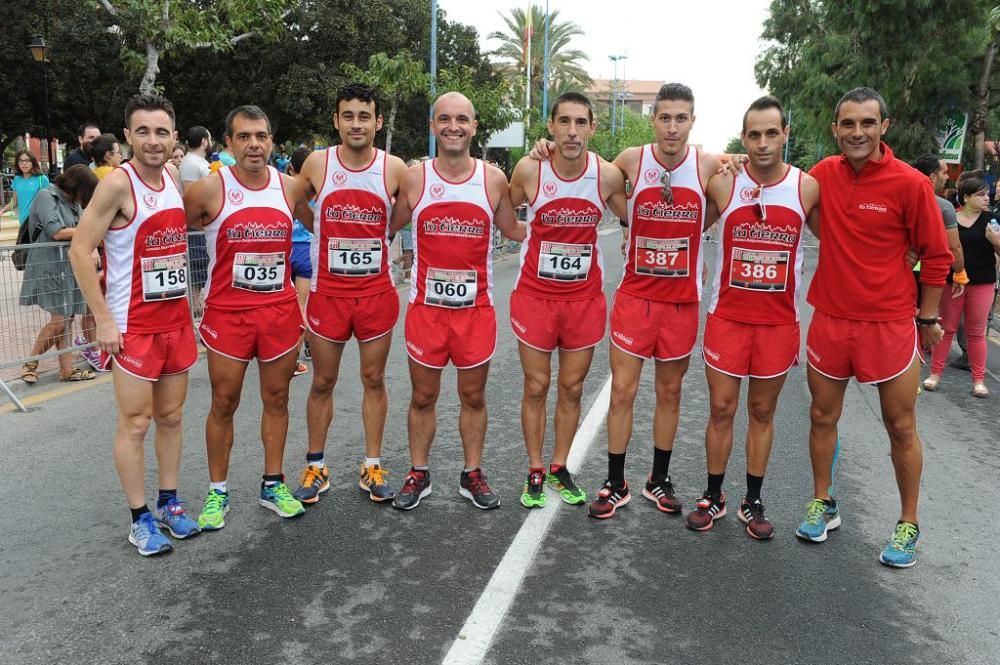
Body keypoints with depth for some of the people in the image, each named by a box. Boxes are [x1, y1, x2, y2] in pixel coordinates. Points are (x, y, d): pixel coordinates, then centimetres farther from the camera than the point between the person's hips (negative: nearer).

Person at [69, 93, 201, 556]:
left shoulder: (173, 177, 5)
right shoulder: (117, 183, -14)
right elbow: (80, 251, -15)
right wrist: (104, 320, -17)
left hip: (176, 318, 6)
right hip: (132, 323, -6)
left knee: (171, 416, 13)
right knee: (135, 422, 1)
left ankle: (169, 503, 26)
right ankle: (140, 519, 13)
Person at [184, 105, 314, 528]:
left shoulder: (290, 187, 1)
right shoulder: (210, 189, -9)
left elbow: (320, 228, 18)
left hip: (280, 308, 3)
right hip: (227, 311, -2)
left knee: (277, 398, 11)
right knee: (224, 403, 6)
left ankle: (272, 485, 25)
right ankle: (217, 492, 22)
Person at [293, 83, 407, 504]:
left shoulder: (395, 169, -6)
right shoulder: (317, 164, -4)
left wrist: (375, 235, 3)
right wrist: (324, 235, 9)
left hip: (377, 291, 0)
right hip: (328, 291, 0)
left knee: (374, 379, 9)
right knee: (322, 381, 9)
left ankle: (372, 467, 22)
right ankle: (315, 466, 24)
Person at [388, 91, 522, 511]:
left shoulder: (493, 179, -2)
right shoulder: (414, 178, -3)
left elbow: (514, 231, 12)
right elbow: (388, 227, 9)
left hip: (476, 308, 0)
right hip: (426, 307, 0)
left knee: (473, 396, 12)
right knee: (423, 396, 11)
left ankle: (472, 475, 29)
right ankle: (418, 475, 29)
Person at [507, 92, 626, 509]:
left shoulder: (608, 176, -10)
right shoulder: (529, 170, -13)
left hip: (585, 298, 1)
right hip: (535, 295, -1)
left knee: (572, 389, 11)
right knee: (536, 388, 7)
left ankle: (560, 468, 28)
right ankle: (535, 472, 23)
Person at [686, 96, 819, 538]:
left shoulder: (808, 188, -3)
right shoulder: (722, 185, -5)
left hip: (779, 321, 1)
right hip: (727, 316, 0)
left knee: (762, 412, 11)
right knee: (721, 409, 5)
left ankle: (753, 503, 25)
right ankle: (713, 497, 22)